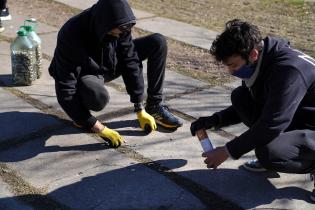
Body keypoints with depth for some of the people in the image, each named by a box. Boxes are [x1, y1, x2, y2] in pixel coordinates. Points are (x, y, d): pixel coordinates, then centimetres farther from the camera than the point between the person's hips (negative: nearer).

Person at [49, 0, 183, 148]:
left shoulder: (118, 26, -23)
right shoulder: (71, 36, -37)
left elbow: (130, 62, -14)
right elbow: (65, 91, -36)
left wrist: (140, 110, -15)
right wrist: (100, 129, -37)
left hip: (110, 66, 6)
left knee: (158, 42, -11)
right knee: (98, 97, -44)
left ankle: (155, 107, -1)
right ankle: (79, 114, -6)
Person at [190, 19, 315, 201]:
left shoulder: (288, 70, -31)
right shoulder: (260, 62, -4)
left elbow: (272, 125, -33)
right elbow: (248, 105, 11)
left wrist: (227, 151, -25)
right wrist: (214, 120, -5)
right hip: (291, 119, 8)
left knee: (269, 153, -34)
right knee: (240, 97, -4)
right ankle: (269, 155, 5)